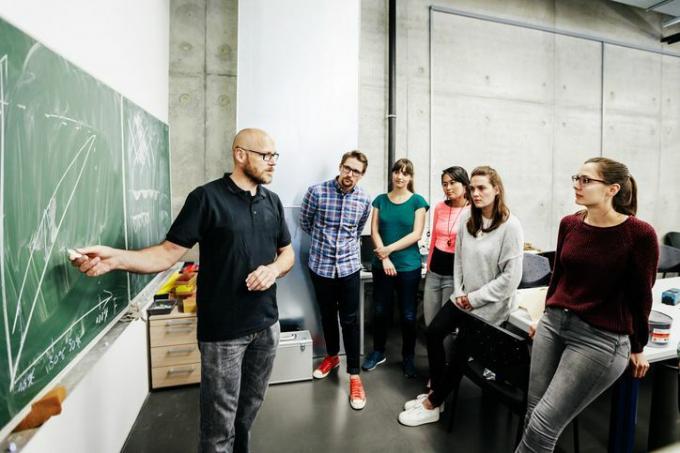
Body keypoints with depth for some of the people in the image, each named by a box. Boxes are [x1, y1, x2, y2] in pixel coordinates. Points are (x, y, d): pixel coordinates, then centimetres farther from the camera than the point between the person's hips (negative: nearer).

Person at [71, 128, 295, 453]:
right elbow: (168, 252, -12)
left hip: (267, 323, 6)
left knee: (251, 405, 23)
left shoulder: (272, 201, 6)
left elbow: (287, 252, 11)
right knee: (219, 421, 8)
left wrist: (274, 268, -10)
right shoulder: (207, 197, -10)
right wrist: (115, 258, -28)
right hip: (222, 329, -5)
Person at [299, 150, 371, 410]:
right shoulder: (316, 192, -11)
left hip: (349, 266, 0)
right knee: (327, 315, 17)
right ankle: (332, 356, 41)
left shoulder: (364, 200, -3)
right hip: (320, 265, 0)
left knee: (350, 320, 3)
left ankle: (354, 375, 17)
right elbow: (305, 222, 5)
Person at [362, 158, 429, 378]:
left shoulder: (417, 201, -2)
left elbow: (416, 234, -9)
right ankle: (378, 351, 33)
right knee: (380, 311, 13)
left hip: (409, 267, -2)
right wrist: (384, 258, -10)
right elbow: (374, 232, 0)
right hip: (381, 265, 2)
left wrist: (389, 249, -14)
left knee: (408, 315, 8)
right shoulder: (380, 200, 5)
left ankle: (408, 358, 29)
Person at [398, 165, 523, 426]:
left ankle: (432, 406, 20)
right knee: (434, 332, -1)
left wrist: (475, 298, -15)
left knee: (460, 349, 0)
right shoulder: (467, 219, -2)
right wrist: (459, 292, -3)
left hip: (490, 304, -5)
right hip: (464, 298, 5)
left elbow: (511, 277, -19)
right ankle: (436, 392, 21)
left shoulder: (510, 226, -18)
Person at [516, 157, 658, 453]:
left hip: (600, 338, -5)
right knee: (532, 414, 12)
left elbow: (641, 295, -3)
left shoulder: (640, 234, -12)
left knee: (542, 425, -4)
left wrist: (637, 347, 7)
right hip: (553, 324, 5)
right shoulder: (569, 224, 3)